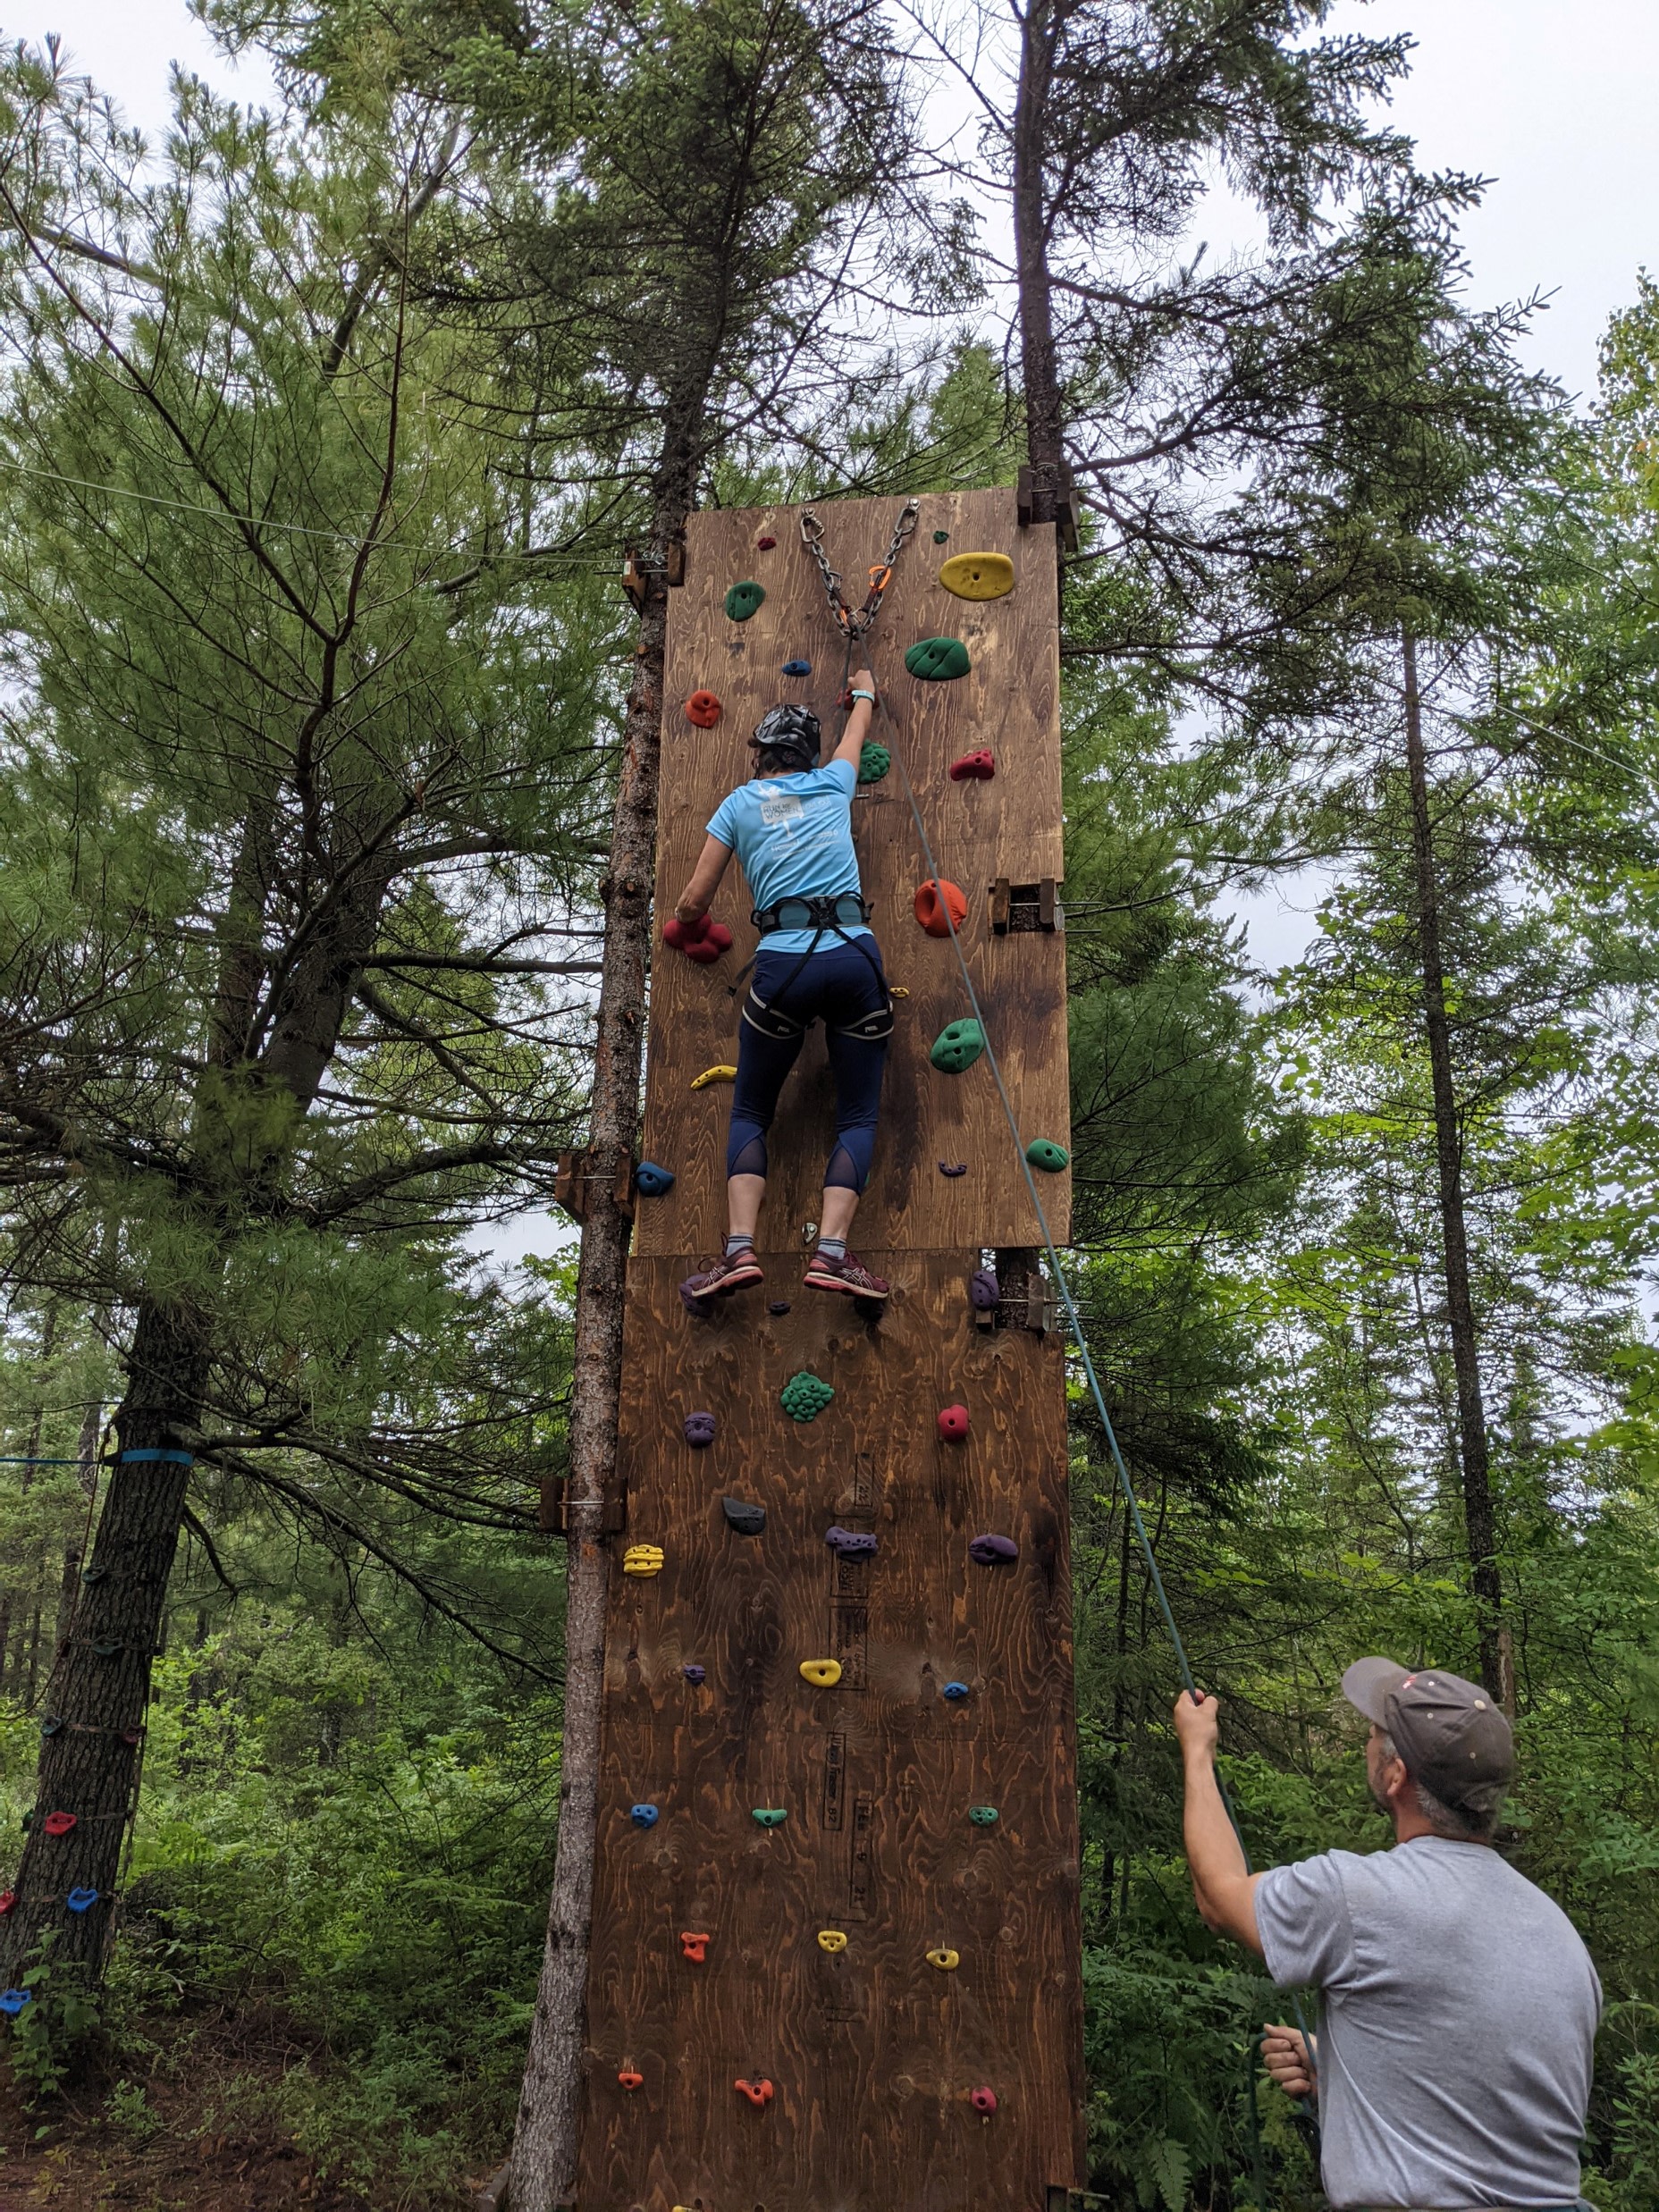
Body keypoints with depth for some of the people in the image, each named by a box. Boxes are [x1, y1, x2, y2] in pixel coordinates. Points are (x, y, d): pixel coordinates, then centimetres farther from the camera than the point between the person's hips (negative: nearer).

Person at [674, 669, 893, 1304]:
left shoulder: (740, 803, 12)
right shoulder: (833, 784, 18)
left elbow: (694, 901, 11)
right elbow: (856, 730, 42)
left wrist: (680, 922, 35)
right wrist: (864, 691, 63)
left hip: (783, 964, -1)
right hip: (855, 956, 1)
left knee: (750, 1114, 12)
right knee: (858, 1116, 8)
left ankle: (740, 1249, -7)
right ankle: (832, 1251, -12)